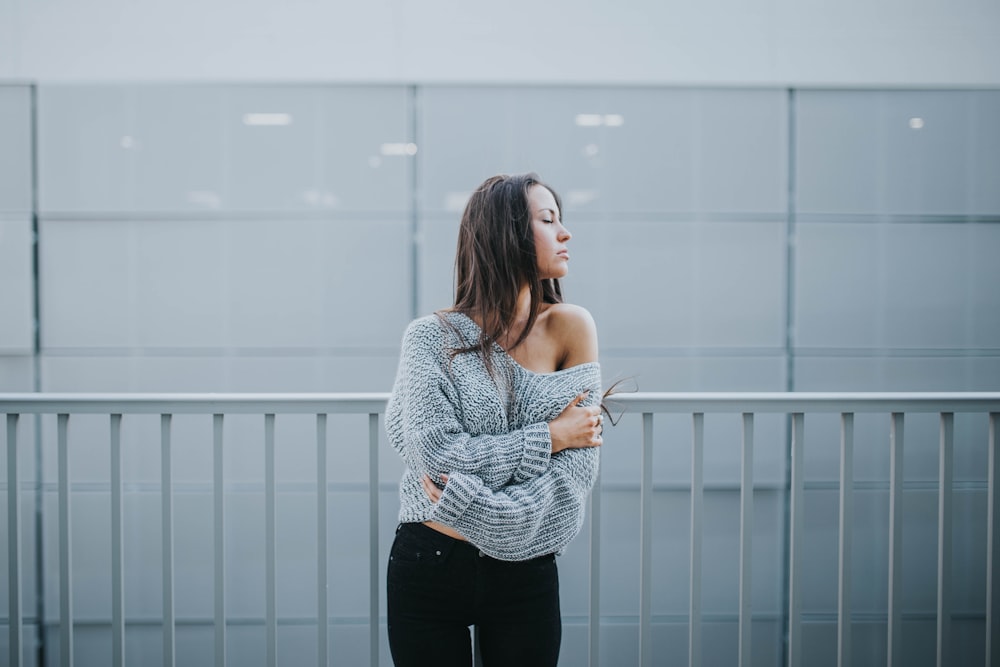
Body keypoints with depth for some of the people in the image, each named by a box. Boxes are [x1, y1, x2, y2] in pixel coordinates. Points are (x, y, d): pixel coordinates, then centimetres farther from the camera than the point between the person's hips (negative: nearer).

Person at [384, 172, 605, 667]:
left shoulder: (570, 328, -4)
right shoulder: (432, 338, -7)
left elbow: (577, 472, -9)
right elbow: (437, 454, -18)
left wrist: (482, 512, -19)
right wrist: (550, 435, -14)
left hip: (526, 575, 1)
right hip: (429, 570, -1)